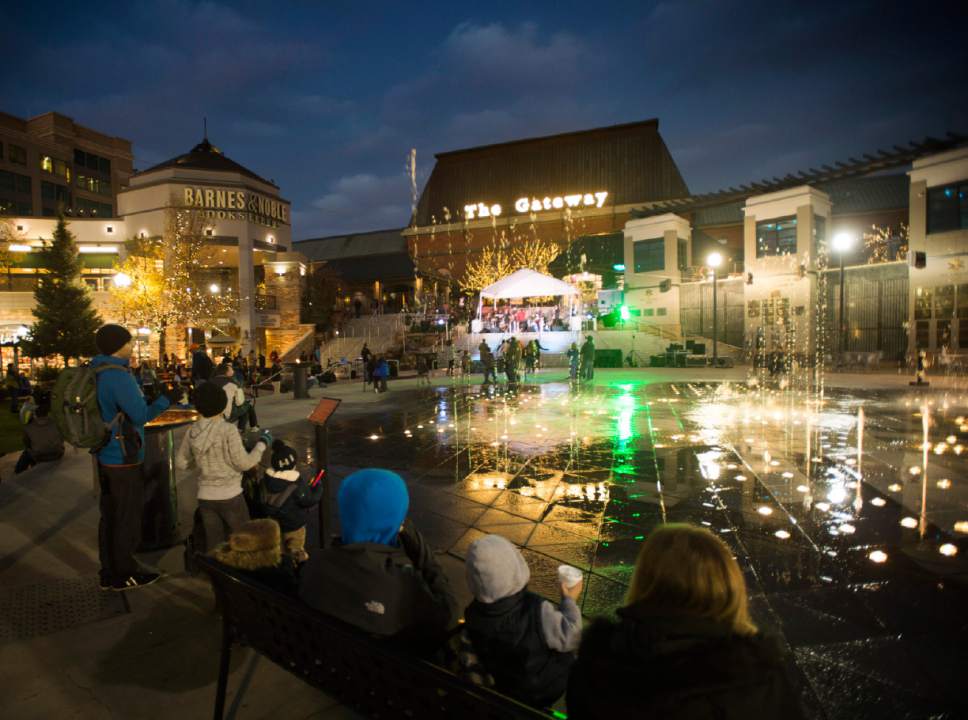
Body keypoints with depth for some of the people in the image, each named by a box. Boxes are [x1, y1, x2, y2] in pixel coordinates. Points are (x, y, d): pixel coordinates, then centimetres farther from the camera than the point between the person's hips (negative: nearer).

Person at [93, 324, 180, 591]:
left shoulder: (96, 373, 6)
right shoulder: (118, 375, -22)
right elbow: (140, 416, -21)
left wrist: (145, 396, 14)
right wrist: (166, 398, -9)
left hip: (106, 456, 9)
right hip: (125, 459, -9)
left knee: (109, 515, 17)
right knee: (127, 518, 6)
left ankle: (108, 574, 29)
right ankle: (125, 575, 19)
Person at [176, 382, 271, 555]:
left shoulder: (192, 432, -3)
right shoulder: (228, 430, -17)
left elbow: (180, 463, 8)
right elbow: (243, 463, -15)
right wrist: (262, 444, -4)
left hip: (205, 496, 4)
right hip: (229, 496, -4)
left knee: (214, 546, 13)